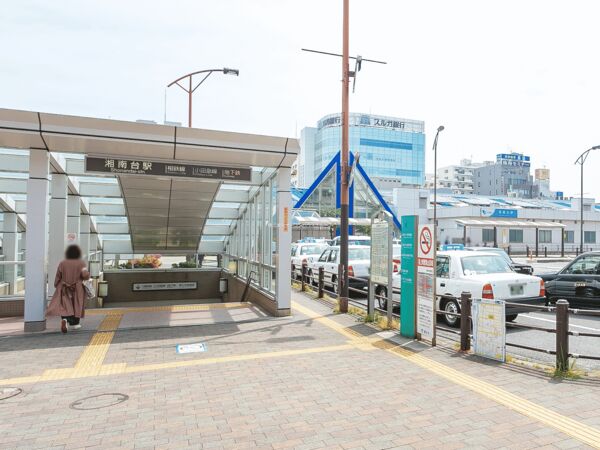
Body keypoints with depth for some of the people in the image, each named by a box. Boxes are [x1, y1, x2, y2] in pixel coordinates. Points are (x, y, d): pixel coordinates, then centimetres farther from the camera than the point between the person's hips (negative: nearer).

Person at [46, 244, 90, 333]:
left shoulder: (62, 263, -2)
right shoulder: (81, 263, -9)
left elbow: (58, 277, 2)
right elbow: (85, 275, -17)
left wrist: (56, 286, 16)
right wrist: (87, 274, 5)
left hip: (64, 288, 1)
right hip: (77, 289, -1)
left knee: (65, 305, 2)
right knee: (76, 305, 14)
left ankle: (65, 319, -25)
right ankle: (74, 323, 22)